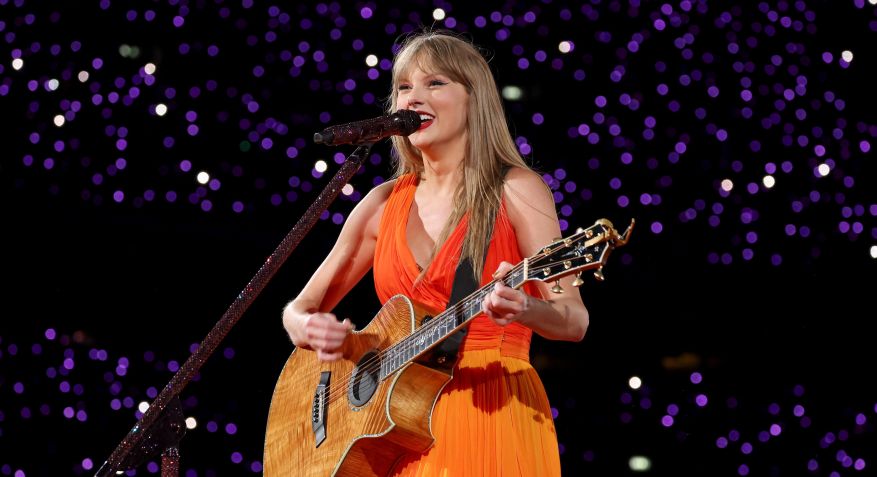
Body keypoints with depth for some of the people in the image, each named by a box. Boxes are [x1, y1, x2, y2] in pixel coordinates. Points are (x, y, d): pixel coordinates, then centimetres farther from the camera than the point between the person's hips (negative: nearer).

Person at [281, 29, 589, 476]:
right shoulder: (385, 203, 10)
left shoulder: (515, 190, -2)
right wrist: (309, 328, -10)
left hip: (493, 410, -4)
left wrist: (523, 308, -31)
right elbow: (298, 309, 13)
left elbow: (574, 321, -9)